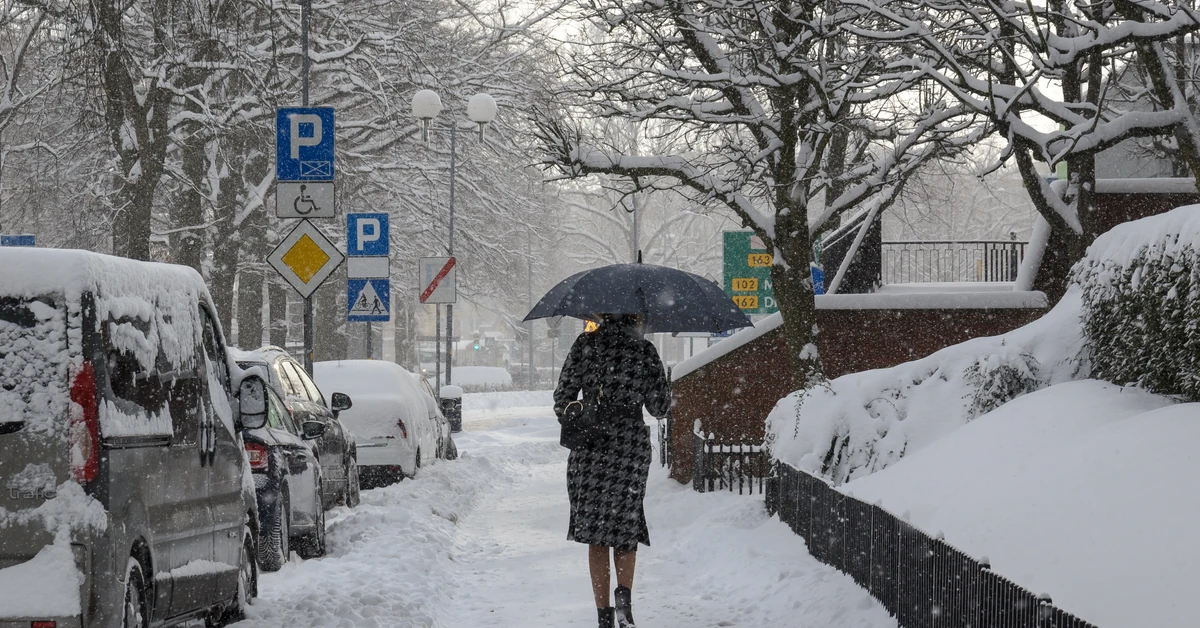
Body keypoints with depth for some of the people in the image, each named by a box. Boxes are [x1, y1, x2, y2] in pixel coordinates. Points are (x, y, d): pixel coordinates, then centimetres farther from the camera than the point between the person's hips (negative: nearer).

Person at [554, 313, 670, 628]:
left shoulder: (585, 344, 0)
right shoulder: (645, 351, -2)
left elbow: (563, 397, 0)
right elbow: (659, 407, 1)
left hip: (589, 447, 0)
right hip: (631, 444, 0)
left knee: (595, 533, 6)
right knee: (626, 522, 13)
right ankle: (624, 593, -11)